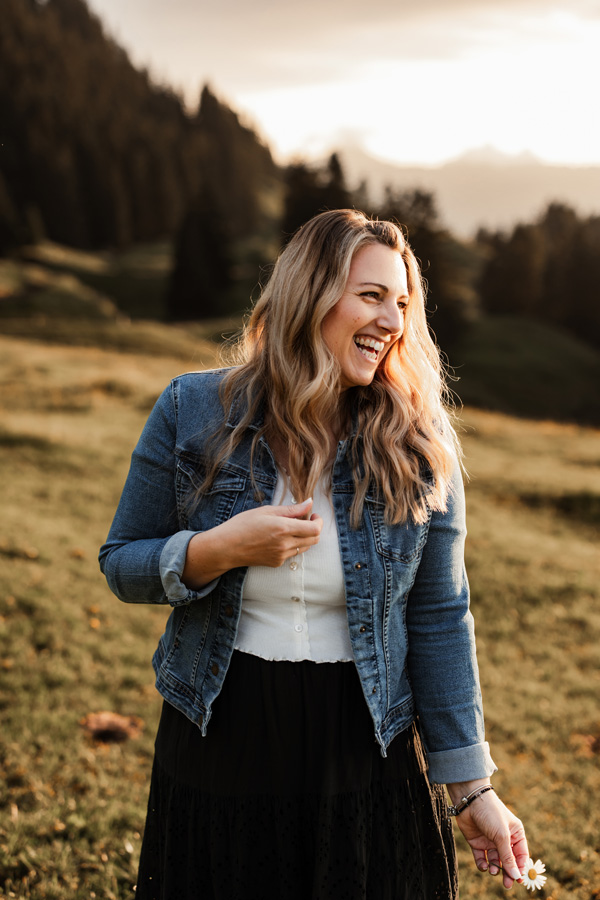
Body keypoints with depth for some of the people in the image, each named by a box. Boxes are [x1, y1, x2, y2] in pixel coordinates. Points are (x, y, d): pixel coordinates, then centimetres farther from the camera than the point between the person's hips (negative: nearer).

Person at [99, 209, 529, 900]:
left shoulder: (420, 442, -6)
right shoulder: (192, 412, -7)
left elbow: (439, 619, -3)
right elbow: (121, 566, 0)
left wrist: (470, 787, -3)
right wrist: (220, 550, -21)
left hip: (368, 755, 0)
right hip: (219, 746, 0)